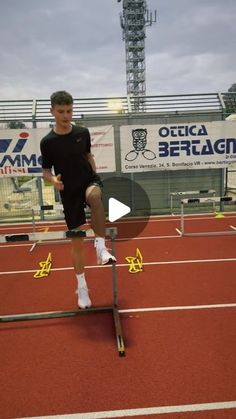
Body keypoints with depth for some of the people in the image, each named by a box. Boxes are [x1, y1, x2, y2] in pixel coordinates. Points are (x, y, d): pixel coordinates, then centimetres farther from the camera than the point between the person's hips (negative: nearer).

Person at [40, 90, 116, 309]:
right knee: (77, 241, 4)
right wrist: (53, 180, -22)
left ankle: (100, 245, -23)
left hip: (89, 181, 1)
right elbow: (46, 171, 1)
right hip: (69, 194, 0)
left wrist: (96, 180, 10)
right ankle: (82, 287, 23)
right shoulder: (47, 142, -6)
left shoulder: (83, 132, 0)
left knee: (94, 195, -39)